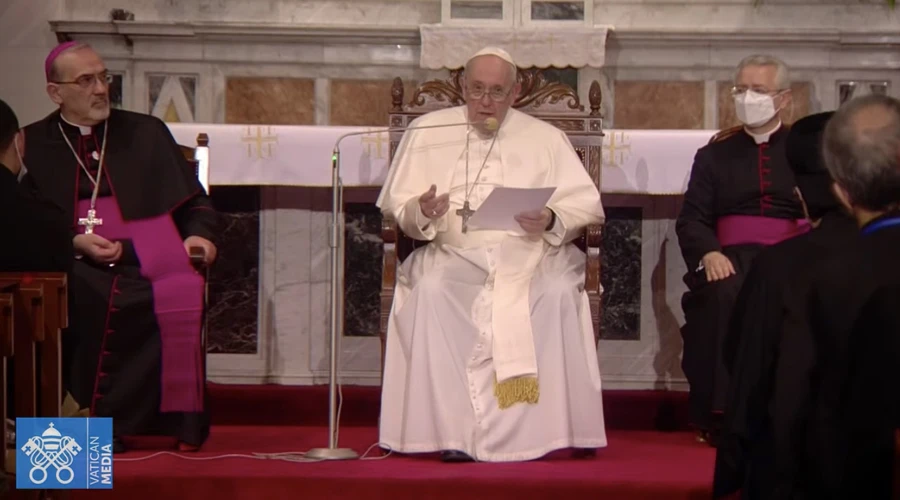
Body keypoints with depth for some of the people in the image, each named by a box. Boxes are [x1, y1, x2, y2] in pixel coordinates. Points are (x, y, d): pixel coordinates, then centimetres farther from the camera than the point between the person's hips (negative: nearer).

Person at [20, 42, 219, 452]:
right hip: (72, 264, -1)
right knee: (89, 301, -36)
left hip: (147, 258, 1)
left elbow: (194, 201, 18)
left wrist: (199, 234, -4)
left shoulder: (147, 133, 17)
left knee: (180, 295, -32)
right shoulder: (33, 145, 11)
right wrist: (75, 243, -12)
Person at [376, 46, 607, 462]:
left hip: (529, 253, 0)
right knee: (429, 291, -33)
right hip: (454, 253, 0)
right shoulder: (427, 132, 13)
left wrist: (551, 221, -14)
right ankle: (453, 429, -28)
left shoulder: (545, 138, 13)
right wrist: (423, 212, -15)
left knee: (559, 293, -32)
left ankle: (555, 428, -24)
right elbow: (399, 208, 9)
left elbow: (585, 205, 7)